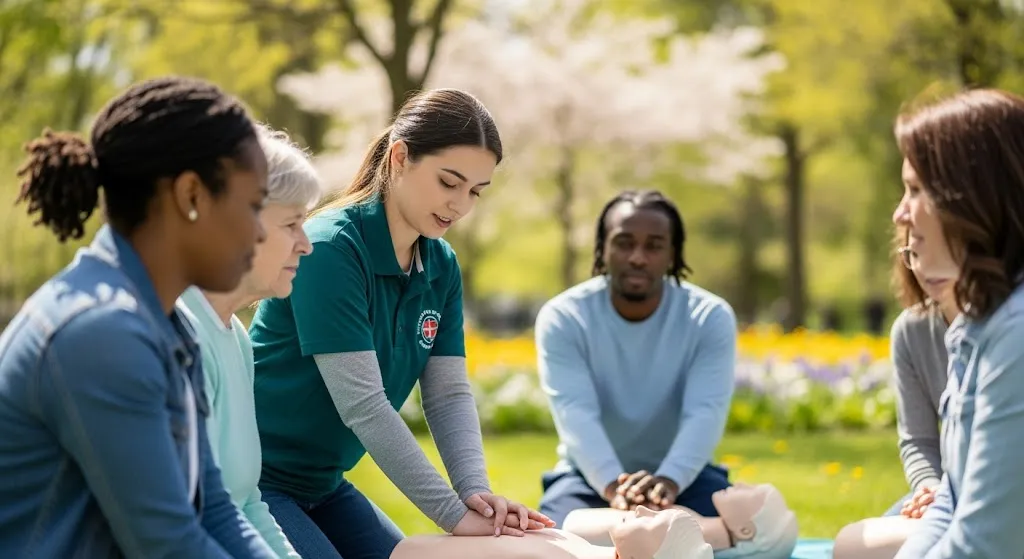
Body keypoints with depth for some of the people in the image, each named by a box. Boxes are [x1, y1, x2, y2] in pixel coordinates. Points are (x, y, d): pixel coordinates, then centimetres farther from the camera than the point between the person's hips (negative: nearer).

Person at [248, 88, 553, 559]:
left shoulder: (442, 267, 2)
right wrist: (453, 513, -28)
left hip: (324, 485, 8)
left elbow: (449, 394, -3)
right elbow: (361, 403, -27)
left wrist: (475, 491, -22)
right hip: (252, 482, -8)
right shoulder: (329, 249, -22)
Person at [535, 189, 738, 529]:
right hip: (591, 475, -1)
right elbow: (575, 414, -26)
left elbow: (706, 412, -24)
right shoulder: (562, 318, -12)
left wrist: (668, 480, -45)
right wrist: (613, 484, -46)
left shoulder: (710, 318, -10)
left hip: (683, 475, 1)